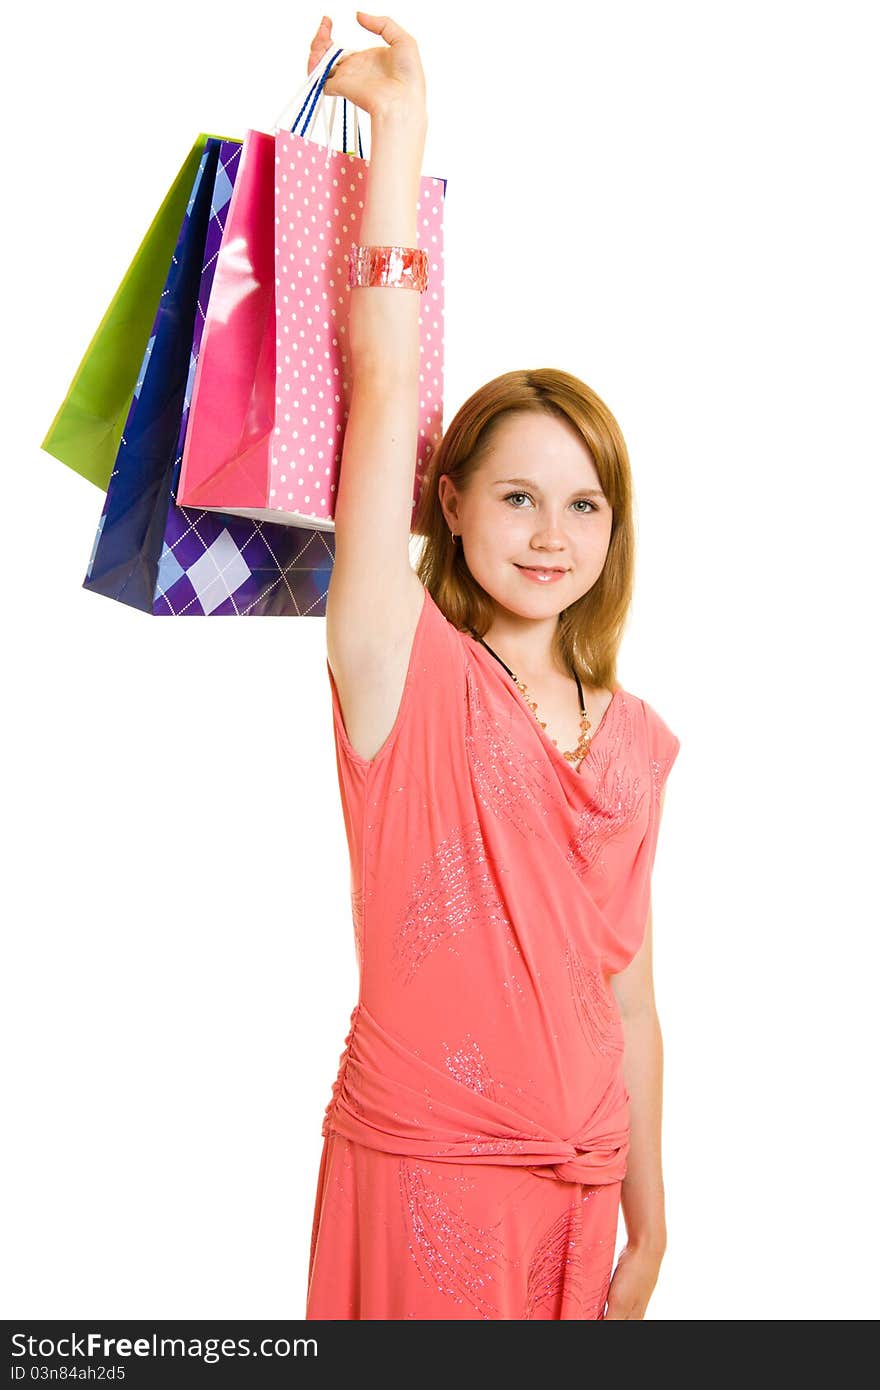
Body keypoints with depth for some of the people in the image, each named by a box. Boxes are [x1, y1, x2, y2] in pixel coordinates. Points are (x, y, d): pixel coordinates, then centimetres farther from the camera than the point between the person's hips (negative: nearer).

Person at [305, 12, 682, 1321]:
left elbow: (627, 994, 10)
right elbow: (386, 377, -15)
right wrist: (399, 112, -13)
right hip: (422, 1166, -4)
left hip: (578, 1182, 4)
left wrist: (647, 1218, 12)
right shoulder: (403, 671, -7)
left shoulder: (635, 741, 5)